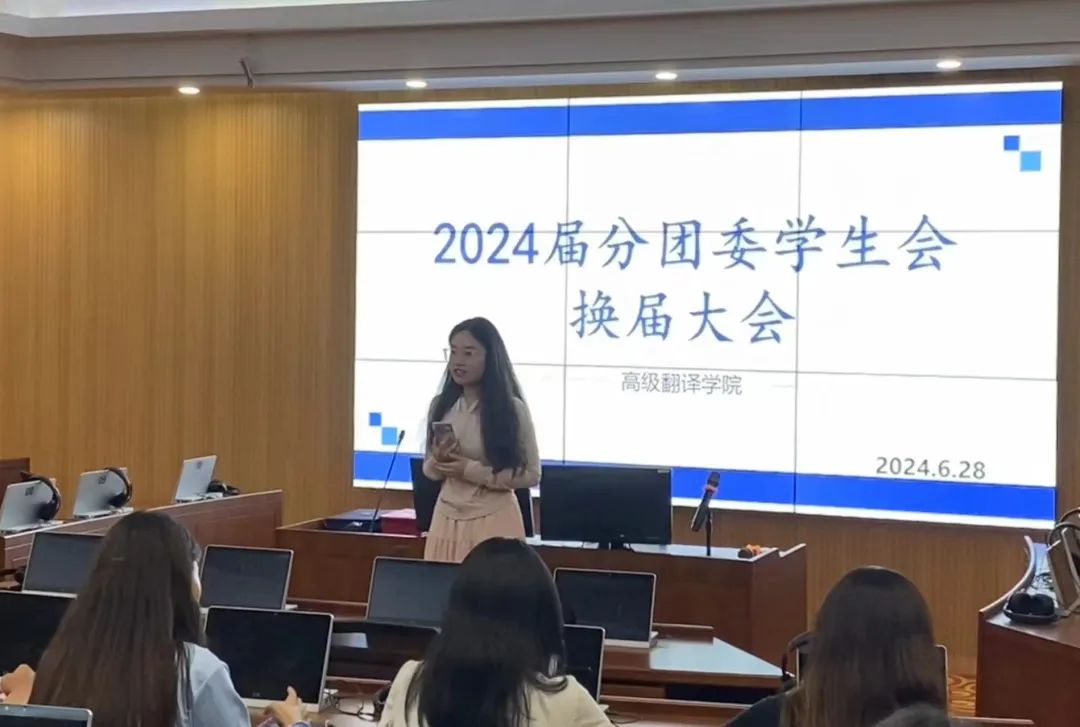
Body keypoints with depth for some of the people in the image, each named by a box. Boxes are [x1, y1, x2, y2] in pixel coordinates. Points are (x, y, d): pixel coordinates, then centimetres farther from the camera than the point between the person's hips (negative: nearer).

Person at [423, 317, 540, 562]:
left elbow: (531, 474, -7)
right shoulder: (441, 406, 6)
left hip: (493, 520, -4)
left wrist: (471, 470, -14)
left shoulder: (513, 409, -7)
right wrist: (438, 462, -10)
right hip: (447, 517, 4)